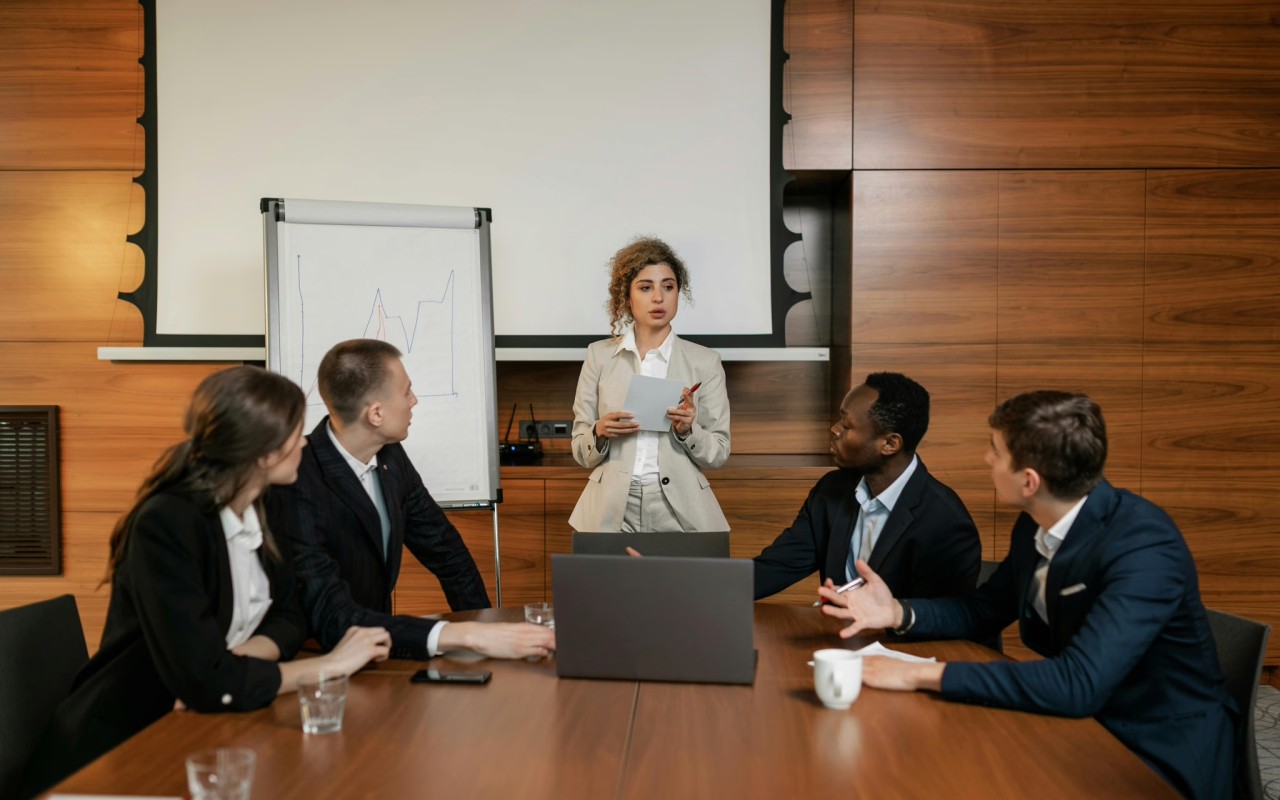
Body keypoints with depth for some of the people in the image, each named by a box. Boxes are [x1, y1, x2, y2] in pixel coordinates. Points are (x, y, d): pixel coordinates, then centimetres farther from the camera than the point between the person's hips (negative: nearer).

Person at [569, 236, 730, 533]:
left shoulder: (704, 361, 3)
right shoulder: (600, 356, 4)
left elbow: (719, 453, 4)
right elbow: (581, 452, 7)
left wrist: (688, 430, -14)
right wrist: (600, 432, -13)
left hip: (679, 511, 0)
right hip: (612, 513, 0)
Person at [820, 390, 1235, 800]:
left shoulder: (1144, 546, -28)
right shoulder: (1035, 525, -4)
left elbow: (1079, 684, -37)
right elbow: (984, 609, 12)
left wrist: (924, 674, -35)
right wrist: (899, 612, -7)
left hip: (1161, 753, -7)